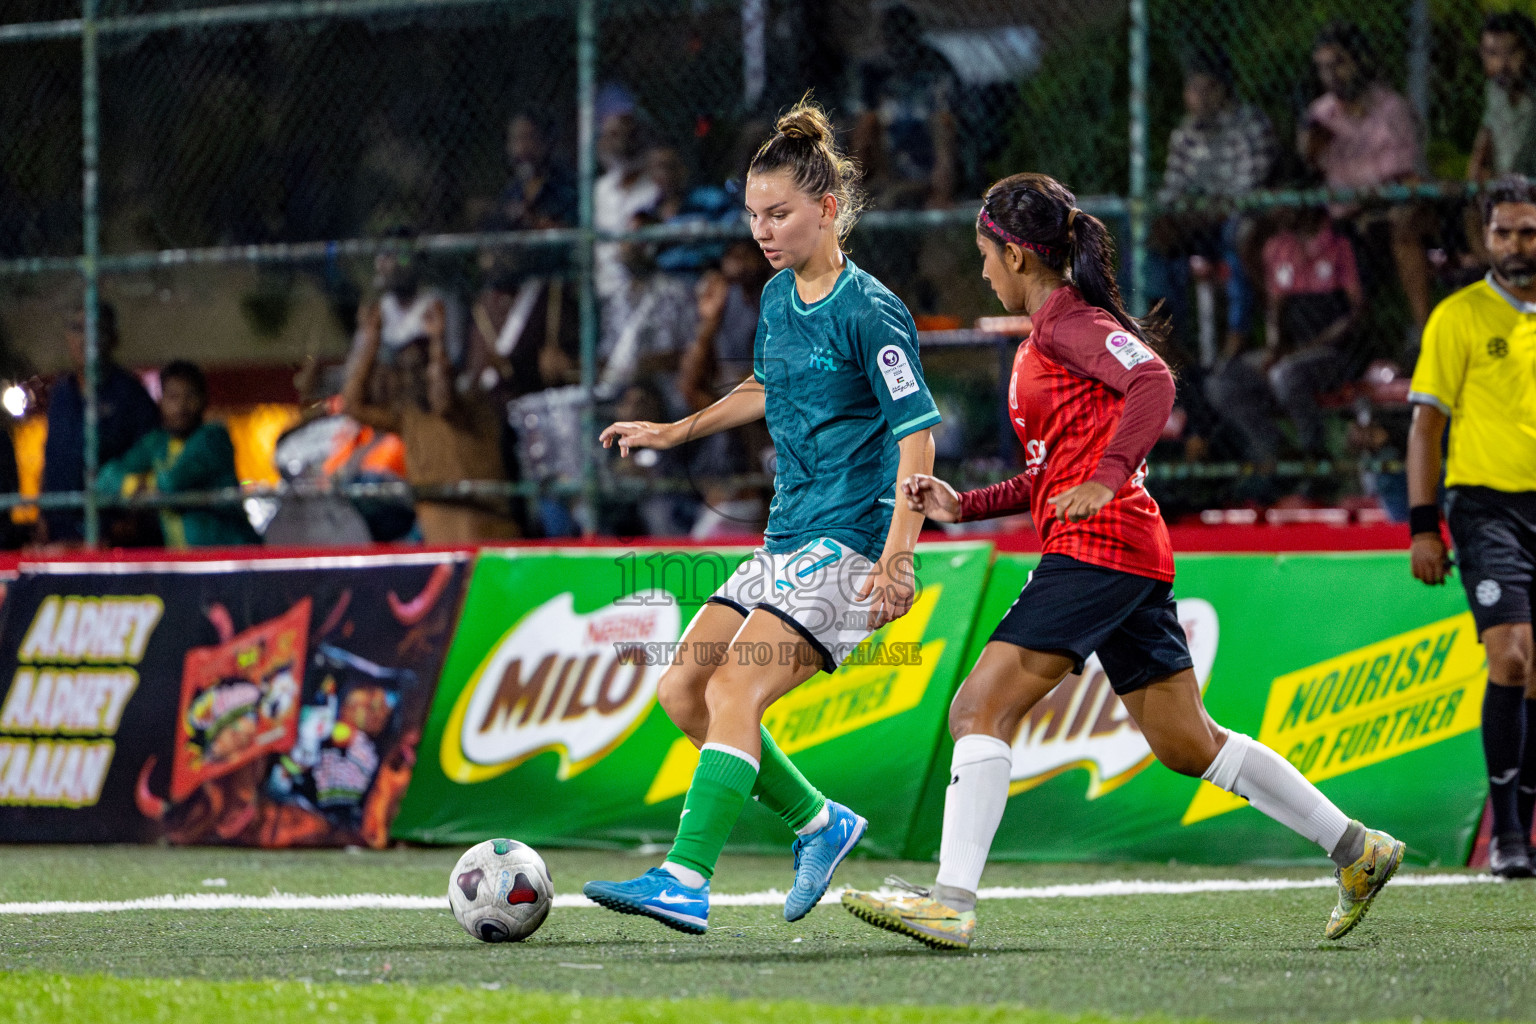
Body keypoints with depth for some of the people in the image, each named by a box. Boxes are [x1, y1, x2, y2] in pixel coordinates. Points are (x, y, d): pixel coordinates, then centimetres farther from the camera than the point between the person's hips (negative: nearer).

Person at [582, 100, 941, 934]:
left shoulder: (869, 313, -14)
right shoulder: (779, 297, 12)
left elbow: (916, 432, -17)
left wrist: (897, 555, -25)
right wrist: (674, 433, 30)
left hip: (847, 546, -9)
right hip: (784, 543, 9)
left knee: (733, 690, -21)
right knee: (682, 691, 4)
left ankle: (686, 881, -26)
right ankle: (820, 825, 14)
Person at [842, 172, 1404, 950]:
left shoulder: (1067, 319, -6)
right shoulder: (1051, 334, 23)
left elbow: (1153, 381, -24)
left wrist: (1105, 479, -33)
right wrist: (961, 506, 19)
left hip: (1097, 549, -10)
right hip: (1130, 561, 10)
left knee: (980, 708, -14)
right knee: (1186, 743, 14)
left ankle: (952, 904, -21)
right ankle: (1355, 849, 18)